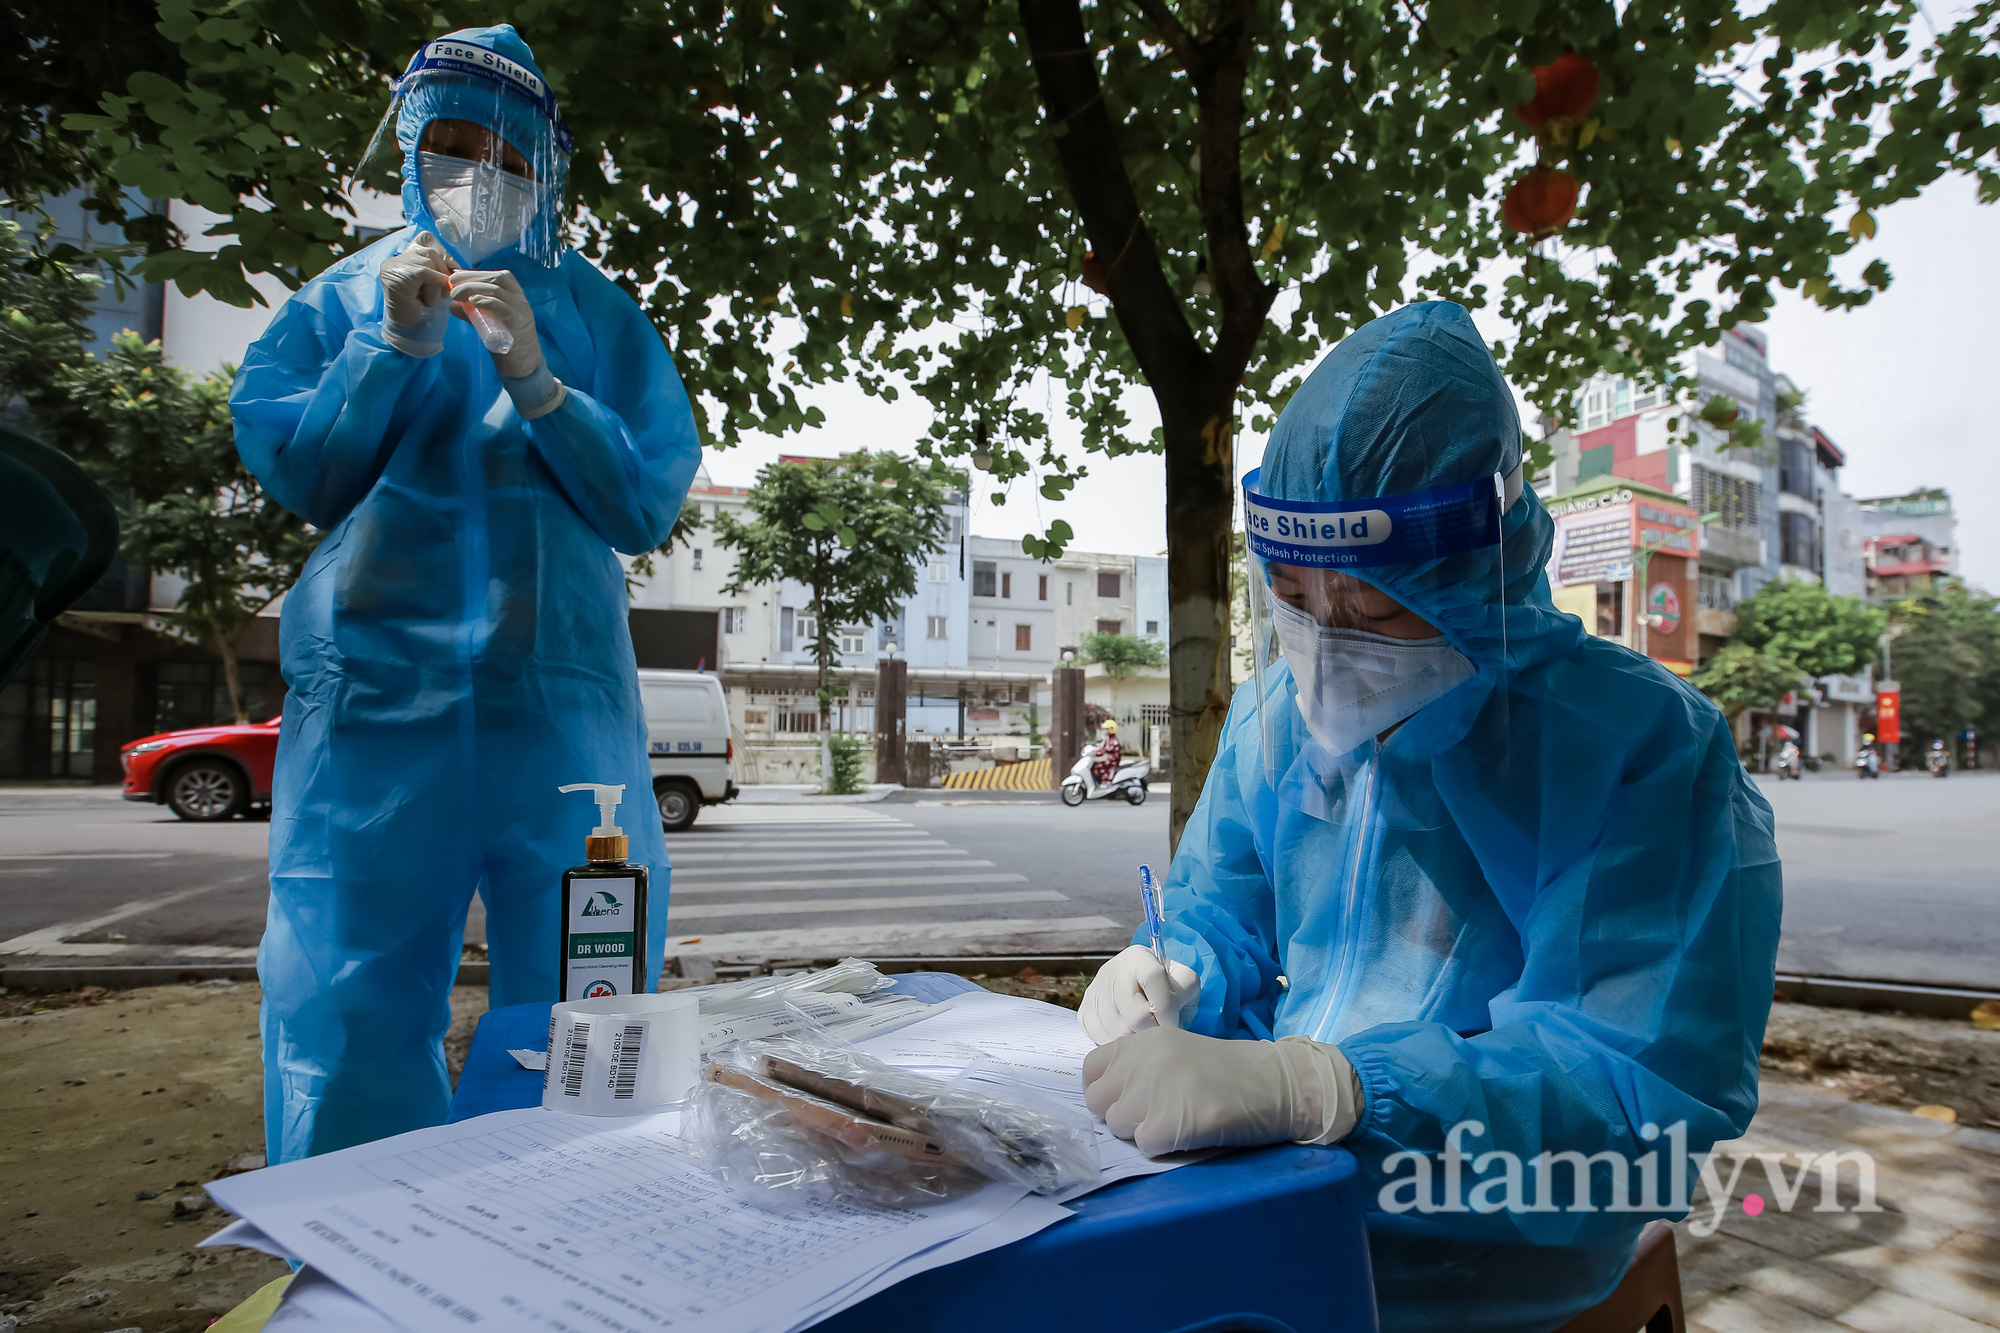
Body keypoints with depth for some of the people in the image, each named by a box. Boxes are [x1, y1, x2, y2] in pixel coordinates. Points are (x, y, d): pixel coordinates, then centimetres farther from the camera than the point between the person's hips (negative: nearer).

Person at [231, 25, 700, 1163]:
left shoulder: (596, 315, 11)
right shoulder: (345, 296, 15)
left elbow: (649, 507, 1)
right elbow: (289, 472, 5)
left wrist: (532, 376, -10)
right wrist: (395, 344, -4)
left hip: (564, 696, 0)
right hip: (376, 689, 1)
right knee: (354, 1010, 2)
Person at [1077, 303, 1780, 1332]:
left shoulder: (1645, 745, -16)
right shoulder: (1270, 717, 3)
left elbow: (1652, 1086, -26)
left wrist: (1302, 1085, -40)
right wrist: (1171, 985, -11)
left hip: (1488, 1225, -5)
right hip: (1284, 1165, 6)